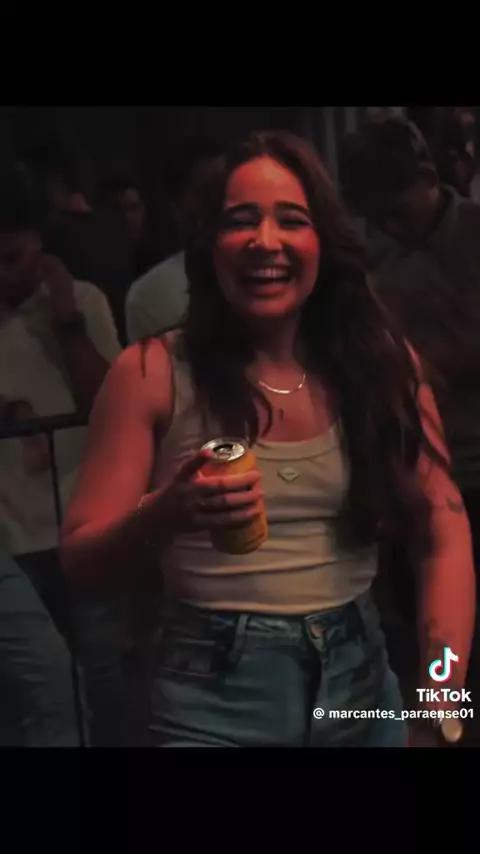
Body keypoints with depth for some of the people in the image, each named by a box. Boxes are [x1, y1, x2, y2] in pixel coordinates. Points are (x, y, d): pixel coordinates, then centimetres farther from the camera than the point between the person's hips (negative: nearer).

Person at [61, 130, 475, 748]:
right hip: (214, 703, -2)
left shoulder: (383, 364, -2)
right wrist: (163, 515, -27)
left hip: (362, 688, 3)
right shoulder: (152, 374, -8)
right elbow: (81, 562, -7)